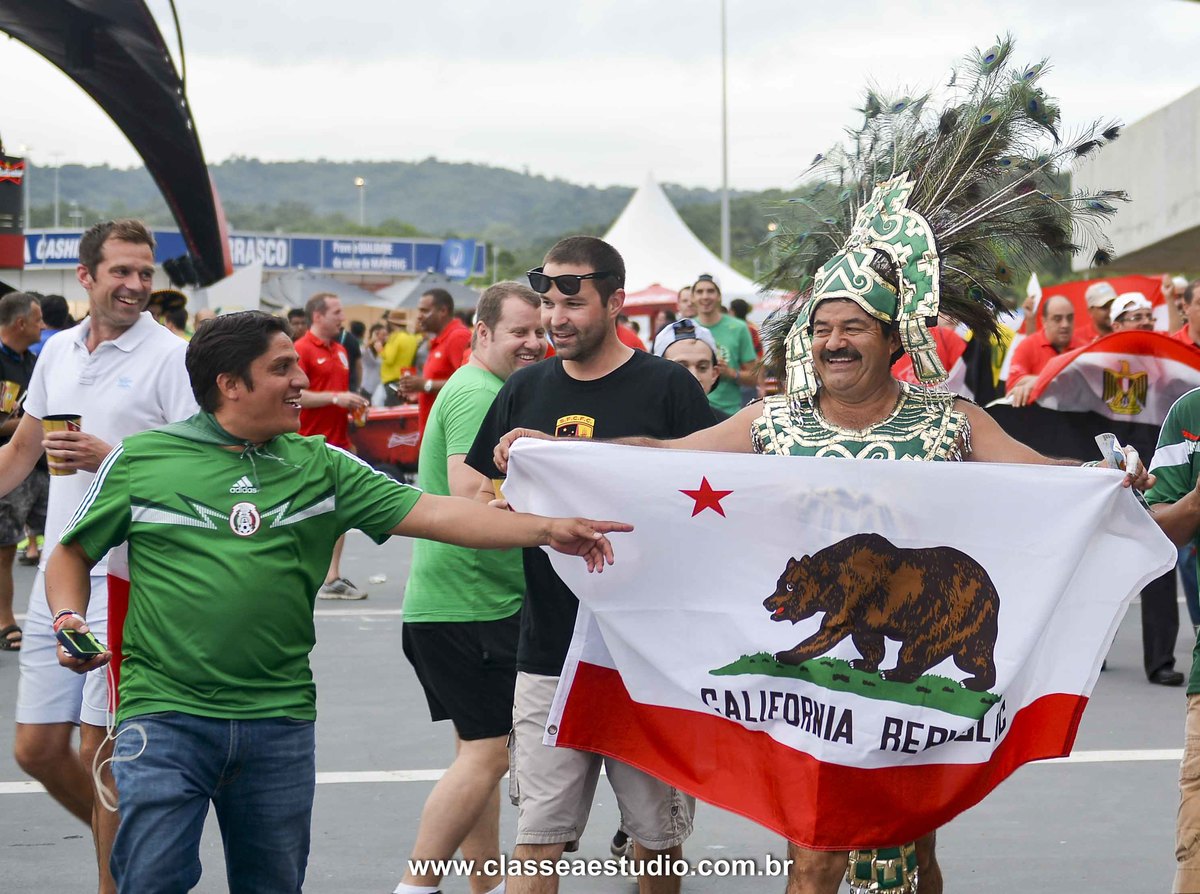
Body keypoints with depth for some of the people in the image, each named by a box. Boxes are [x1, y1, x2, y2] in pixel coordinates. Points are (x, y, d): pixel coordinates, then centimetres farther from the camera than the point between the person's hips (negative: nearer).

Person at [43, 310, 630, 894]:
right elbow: (73, 554, 11)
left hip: (279, 720, 3)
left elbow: (431, 513, 1)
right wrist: (70, 621, -9)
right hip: (165, 714, -3)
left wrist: (548, 529, -8)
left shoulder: (318, 466, 8)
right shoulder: (142, 459, 1)